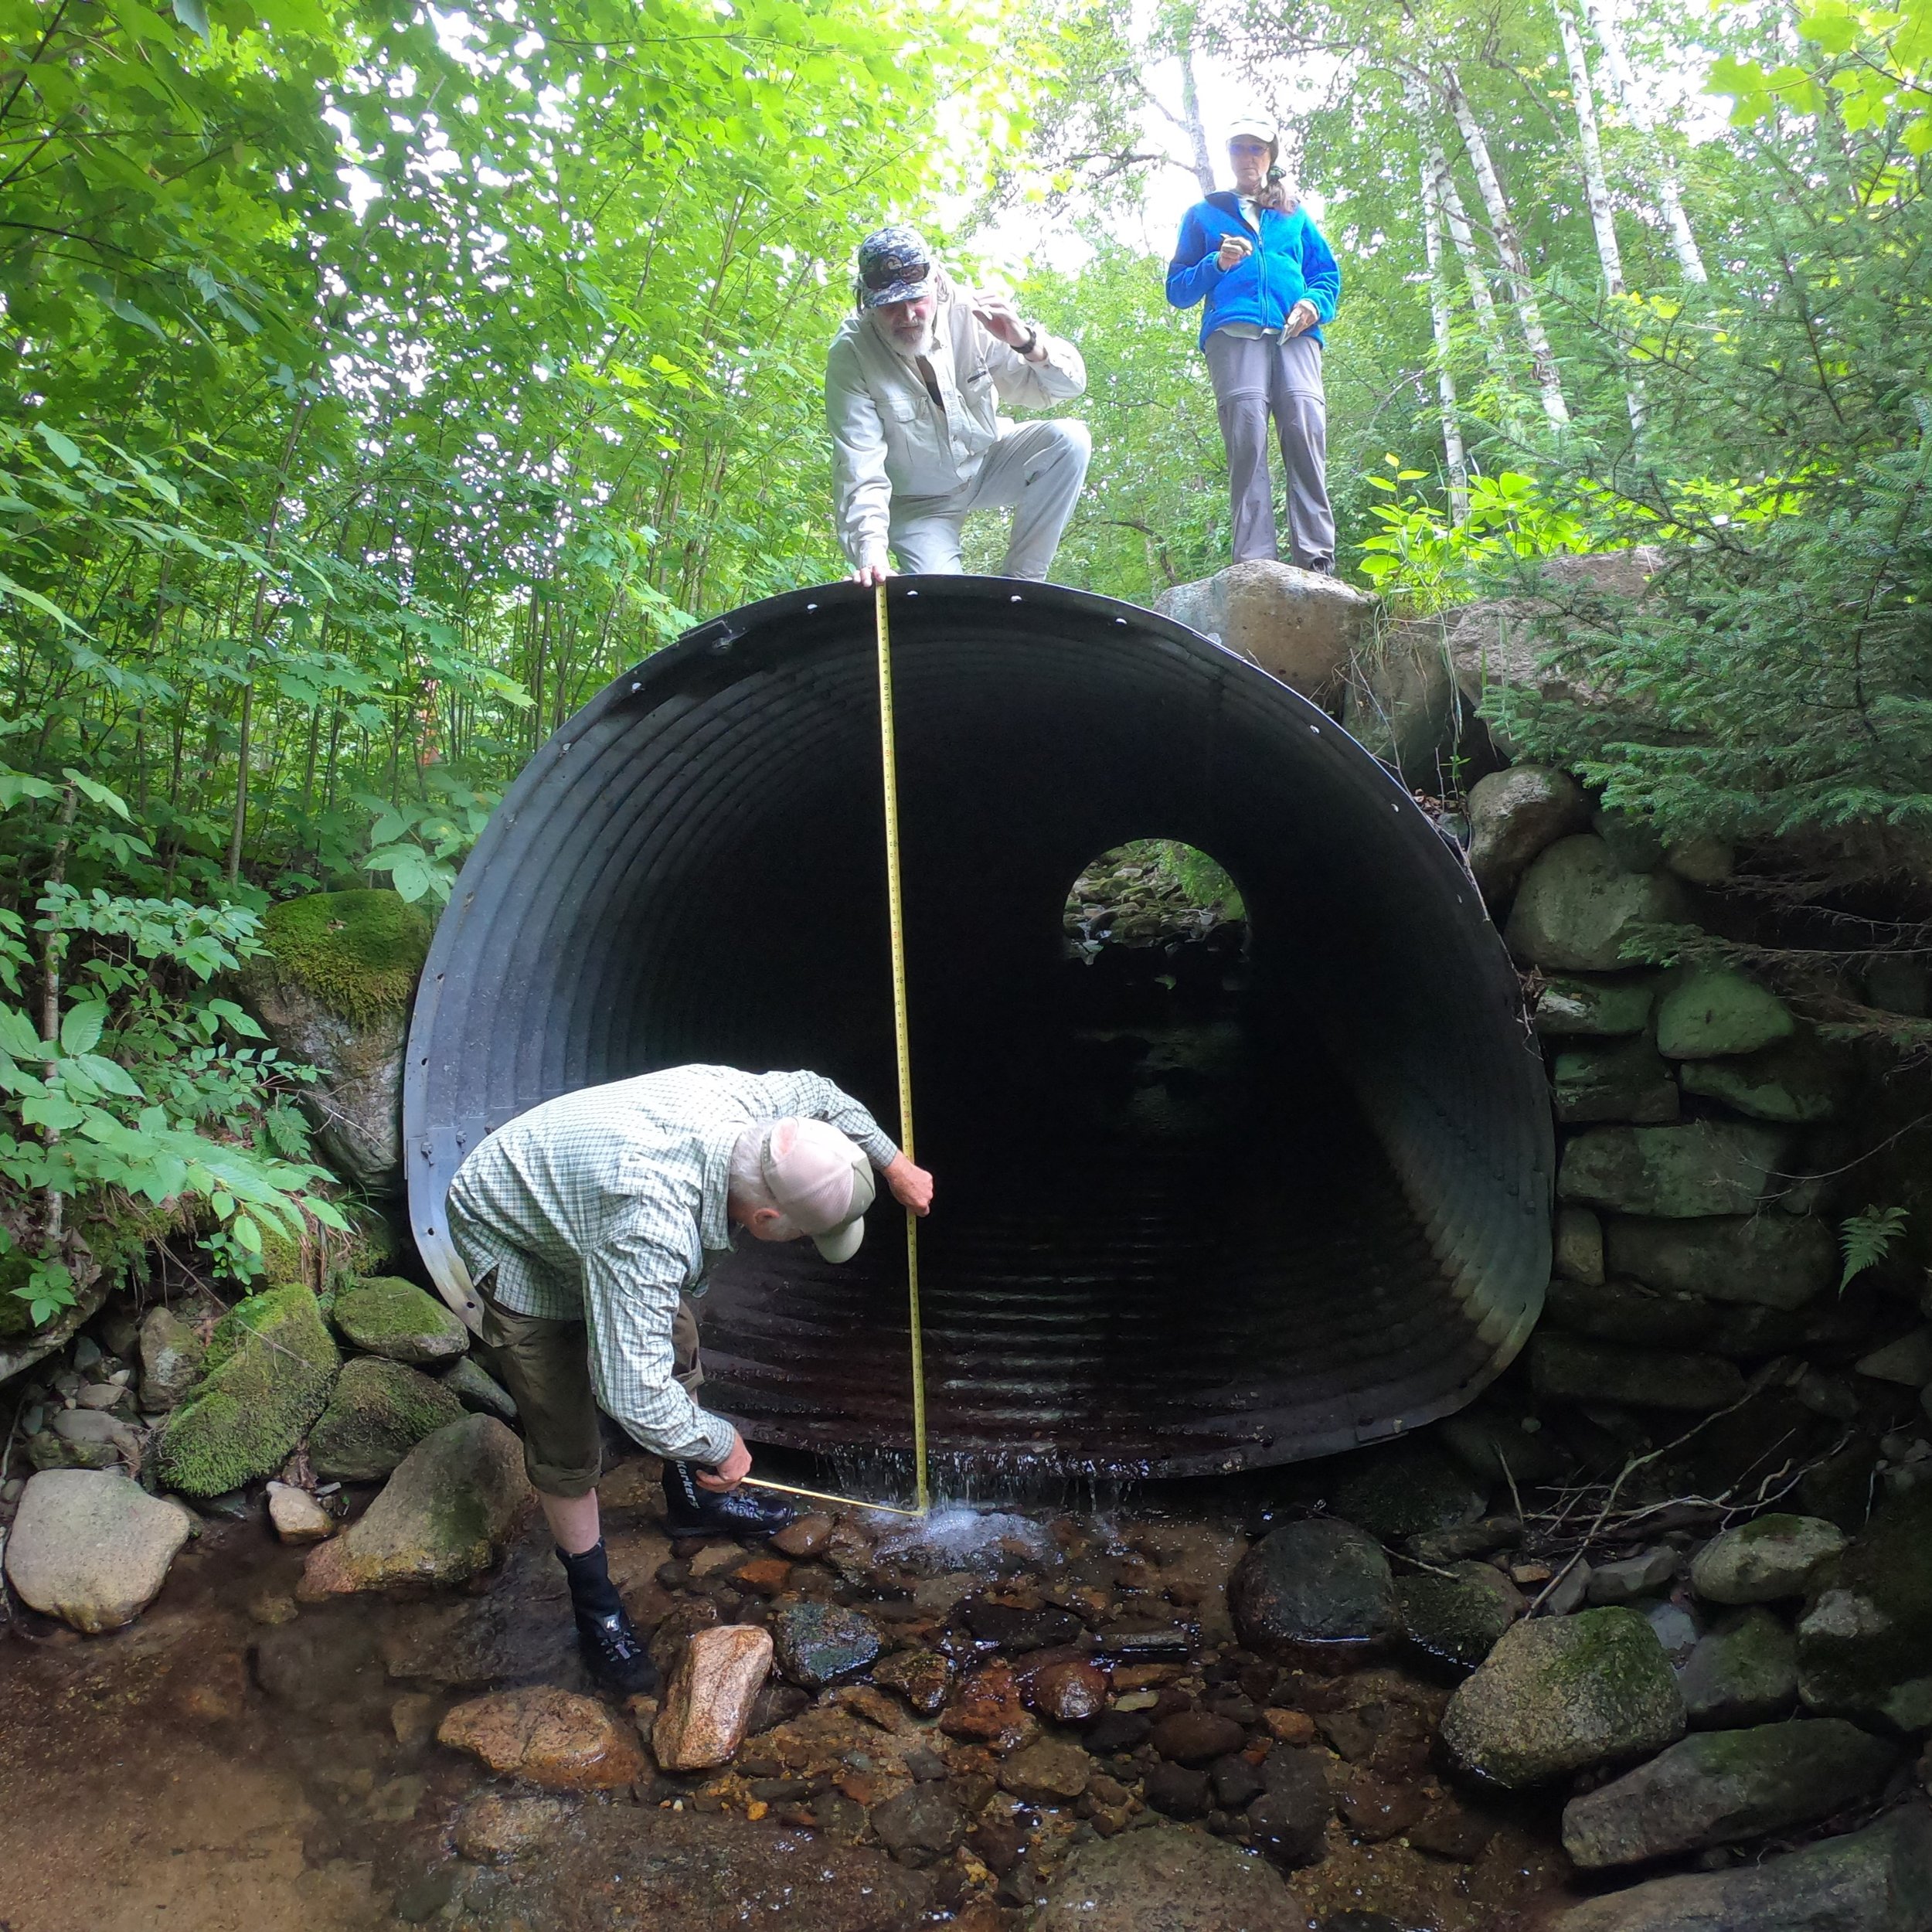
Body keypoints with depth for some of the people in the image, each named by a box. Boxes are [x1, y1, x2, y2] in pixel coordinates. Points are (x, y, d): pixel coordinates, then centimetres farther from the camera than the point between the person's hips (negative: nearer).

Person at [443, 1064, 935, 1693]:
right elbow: (635, 1398, -41)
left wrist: (894, 1165, 10)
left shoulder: (746, 1099, -25)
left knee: (676, 1349, 18)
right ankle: (594, 1606, 18)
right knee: (567, 1448, -4)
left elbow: (818, 1095, 0)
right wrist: (721, 1446, -23)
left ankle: (692, 1504, 42)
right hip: (515, 1244, -8)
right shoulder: (649, 1232, -46)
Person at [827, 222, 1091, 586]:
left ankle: (1019, 580, -12)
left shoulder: (970, 314, -18)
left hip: (988, 463, 3)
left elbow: (1068, 385, -14)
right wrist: (871, 550, -45)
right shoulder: (850, 354, -23)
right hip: (919, 502, -3)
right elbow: (859, 465, -30)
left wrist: (1027, 342, -36)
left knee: (1071, 441, -22)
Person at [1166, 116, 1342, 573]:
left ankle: (1318, 560, -28)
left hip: (1294, 333, 1)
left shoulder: (1295, 215, 31)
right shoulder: (1204, 214, 27)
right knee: (1247, 434, -22)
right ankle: (1254, 562, -29)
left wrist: (1315, 302, 2)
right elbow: (1177, 289, 21)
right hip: (1234, 331, -1)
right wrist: (1217, 265, 1)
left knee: (1306, 429, -20)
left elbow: (1328, 275, 25)